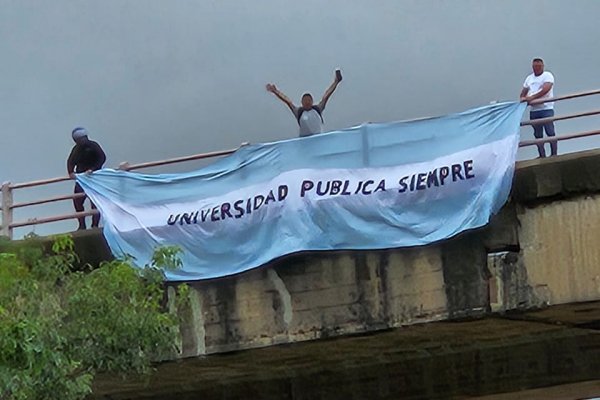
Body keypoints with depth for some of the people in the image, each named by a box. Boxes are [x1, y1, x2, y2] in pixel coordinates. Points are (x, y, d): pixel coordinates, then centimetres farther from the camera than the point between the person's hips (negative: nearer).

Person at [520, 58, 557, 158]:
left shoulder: (547, 75, -1)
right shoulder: (529, 78, 18)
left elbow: (546, 89, -16)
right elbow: (523, 92, 20)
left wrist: (532, 97, -22)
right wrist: (523, 98, -5)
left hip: (546, 108, -6)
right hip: (534, 110, 6)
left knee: (550, 132, -9)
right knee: (538, 135, 5)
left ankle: (554, 154, -8)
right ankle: (542, 156, 8)